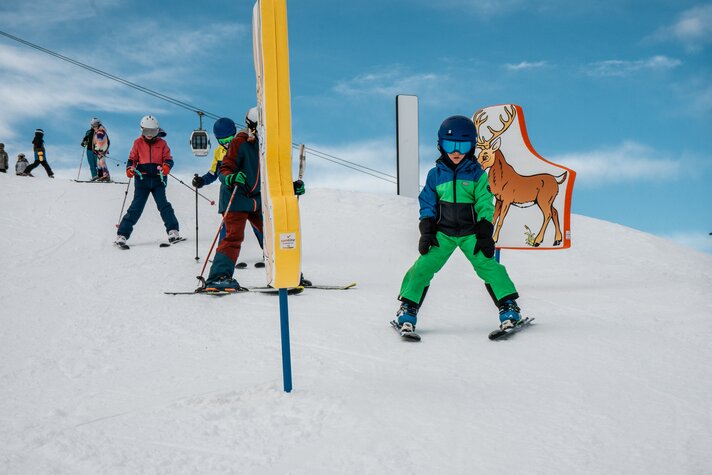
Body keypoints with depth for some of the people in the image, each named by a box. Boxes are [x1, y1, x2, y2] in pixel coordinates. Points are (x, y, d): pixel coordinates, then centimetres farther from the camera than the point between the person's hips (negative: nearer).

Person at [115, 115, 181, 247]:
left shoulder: (162, 143, 8)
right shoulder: (138, 143, 9)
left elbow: (168, 159, 3)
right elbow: (132, 158, 12)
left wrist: (166, 167, -20)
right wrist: (130, 169, -9)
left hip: (158, 179, 0)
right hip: (142, 179, 0)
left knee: (163, 205, -12)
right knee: (136, 207, -3)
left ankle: (173, 231, -11)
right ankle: (122, 234, 0)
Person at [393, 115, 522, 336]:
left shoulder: (477, 174, -1)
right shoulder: (435, 174, 3)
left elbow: (485, 206, -1)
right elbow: (427, 205, 7)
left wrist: (485, 234, -7)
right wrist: (426, 232, -2)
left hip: (470, 233, -1)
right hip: (442, 233, 1)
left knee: (488, 265, -13)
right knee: (424, 266, -9)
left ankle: (509, 307, -3)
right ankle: (407, 309, 3)